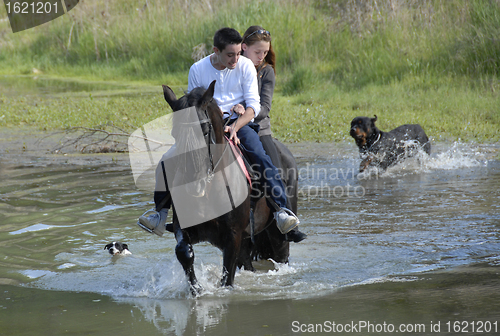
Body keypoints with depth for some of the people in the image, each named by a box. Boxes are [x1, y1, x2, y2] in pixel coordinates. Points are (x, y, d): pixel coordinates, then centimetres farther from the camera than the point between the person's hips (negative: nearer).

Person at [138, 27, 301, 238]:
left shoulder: (246, 66, -1)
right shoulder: (197, 69, 2)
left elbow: (254, 105, -5)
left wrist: (235, 127, -22)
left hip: (240, 123, -2)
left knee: (260, 157, -30)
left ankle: (281, 210, -31)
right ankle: (161, 214, -7)